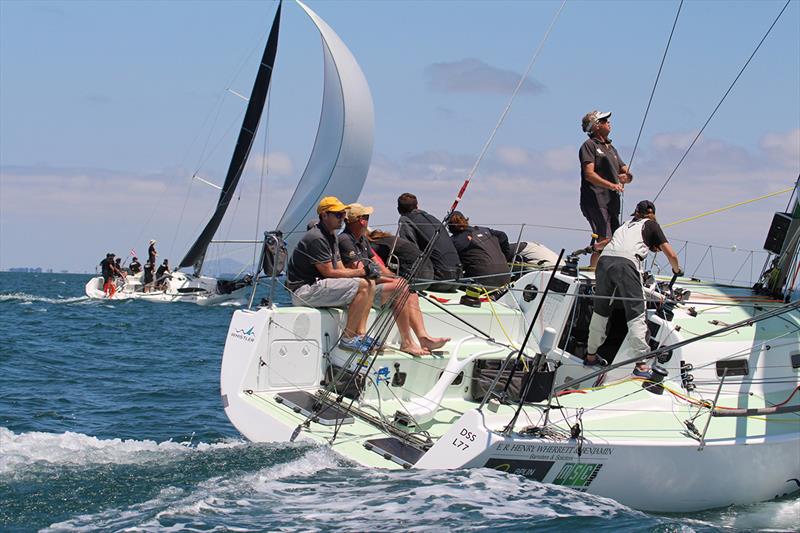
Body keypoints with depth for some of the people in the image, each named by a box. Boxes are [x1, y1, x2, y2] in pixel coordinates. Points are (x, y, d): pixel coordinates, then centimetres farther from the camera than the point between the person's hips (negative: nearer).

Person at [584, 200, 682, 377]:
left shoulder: (626, 225, 35)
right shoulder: (651, 225, 22)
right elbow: (671, 254, 18)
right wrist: (677, 271, 38)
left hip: (604, 260, 5)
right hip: (626, 263, -5)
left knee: (600, 311, 19)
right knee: (636, 315, -4)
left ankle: (591, 355, 30)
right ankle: (641, 365, -10)